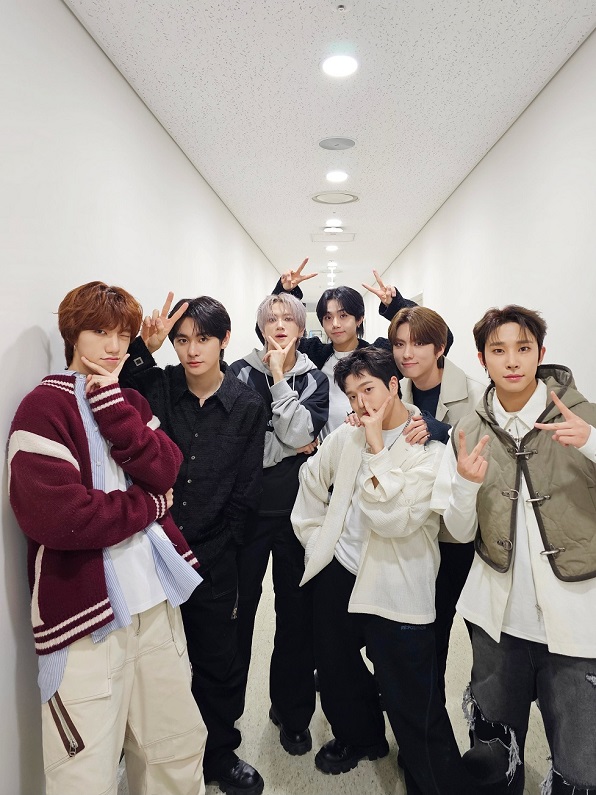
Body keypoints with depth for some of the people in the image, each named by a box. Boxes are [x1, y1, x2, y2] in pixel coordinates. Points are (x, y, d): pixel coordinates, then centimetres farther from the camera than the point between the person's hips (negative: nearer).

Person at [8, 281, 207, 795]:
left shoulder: (131, 402, 13)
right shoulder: (45, 407, -8)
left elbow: (165, 469, -4)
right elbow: (55, 516, -20)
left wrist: (111, 404, -11)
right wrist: (149, 505, -8)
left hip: (156, 597, 6)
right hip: (85, 608, -5)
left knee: (180, 748, 16)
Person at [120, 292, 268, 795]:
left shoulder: (248, 406, -2)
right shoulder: (155, 385, -2)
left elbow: (245, 493, 0)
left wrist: (210, 554, -3)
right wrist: (143, 347, -27)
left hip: (213, 560, 0)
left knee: (219, 664, 14)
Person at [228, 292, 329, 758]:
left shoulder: (315, 380, 4)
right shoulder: (241, 373, 1)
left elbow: (297, 433, -14)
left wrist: (280, 378, -13)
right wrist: (295, 446, -10)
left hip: (298, 510, 1)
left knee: (297, 610, 11)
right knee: (237, 609, 7)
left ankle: (293, 713, 32)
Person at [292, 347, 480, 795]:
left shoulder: (431, 451, -13)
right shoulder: (345, 439, 2)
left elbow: (393, 519, -23)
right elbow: (312, 480, 18)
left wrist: (377, 446, -21)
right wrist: (316, 542, 14)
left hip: (397, 591, -6)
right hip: (338, 576, 6)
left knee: (416, 710, 0)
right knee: (336, 672, 25)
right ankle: (359, 737, 53)